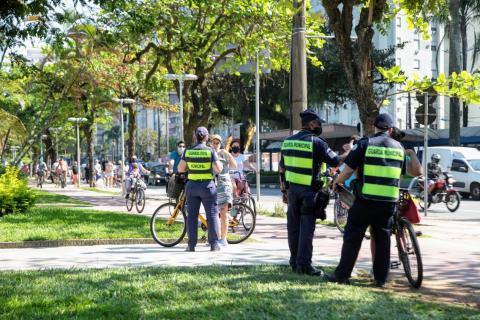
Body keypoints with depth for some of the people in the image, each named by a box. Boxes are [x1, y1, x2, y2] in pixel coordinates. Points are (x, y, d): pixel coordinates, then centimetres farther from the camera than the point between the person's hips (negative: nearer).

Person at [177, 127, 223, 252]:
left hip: (192, 185, 2)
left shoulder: (188, 151, 0)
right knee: (212, 214, 5)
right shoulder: (210, 151, -7)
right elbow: (218, 169, -11)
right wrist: (220, 163, 9)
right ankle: (214, 244, 3)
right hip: (207, 185, -2)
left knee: (192, 215, 5)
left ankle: (191, 245, 4)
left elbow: (180, 169, 0)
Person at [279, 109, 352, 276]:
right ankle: (304, 264, -3)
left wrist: (284, 190, 20)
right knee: (306, 228, -3)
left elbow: (282, 169, 13)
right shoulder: (316, 142, -12)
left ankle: (294, 262, 19)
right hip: (309, 191, -6)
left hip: (292, 189, 6)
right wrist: (348, 152, 9)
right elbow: (335, 161, -9)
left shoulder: (288, 141, 8)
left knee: (293, 226, 12)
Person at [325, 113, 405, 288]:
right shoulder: (399, 147, 9)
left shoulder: (365, 144, -5)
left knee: (353, 237, 4)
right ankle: (381, 278, 13)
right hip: (389, 201, 4)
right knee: (383, 238, 11)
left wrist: (336, 182, 11)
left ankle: (342, 274, 5)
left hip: (366, 199, -4)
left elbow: (348, 170, -7)